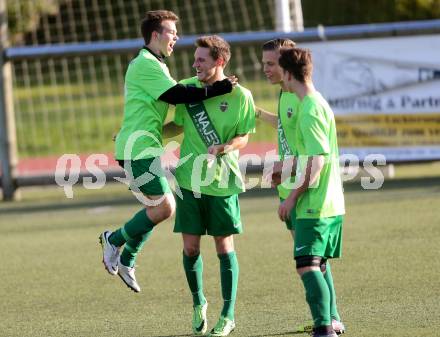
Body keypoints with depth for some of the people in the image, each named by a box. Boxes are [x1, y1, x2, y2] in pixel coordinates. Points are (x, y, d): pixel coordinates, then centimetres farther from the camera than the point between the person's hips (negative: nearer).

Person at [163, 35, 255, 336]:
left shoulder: (240, 96, -7)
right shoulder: (187, 88, 2)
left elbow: (244, 137, -2)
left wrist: (223, 147, -22)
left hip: (222, 182, -3)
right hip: (189, 179, 3)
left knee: (225, 247, 2)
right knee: (190, 248, 3)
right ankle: (198, 303, 27)